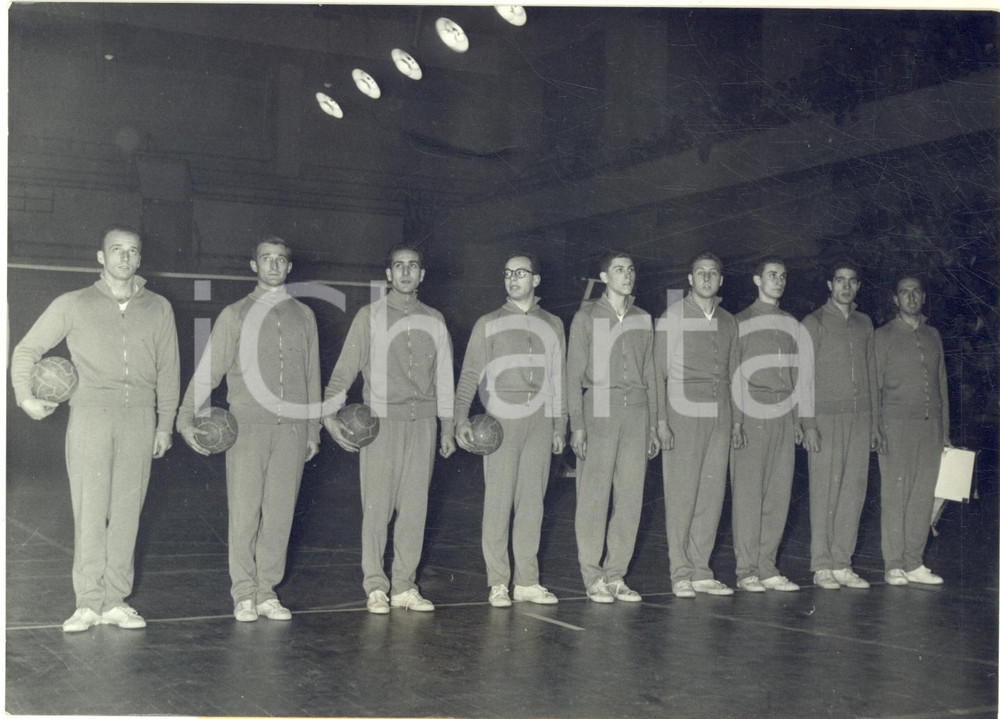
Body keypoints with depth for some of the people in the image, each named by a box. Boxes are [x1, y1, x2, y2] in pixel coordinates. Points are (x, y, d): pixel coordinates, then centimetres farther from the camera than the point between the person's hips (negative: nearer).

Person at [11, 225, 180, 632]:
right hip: (90, 412, -1)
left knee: (127, 511, 0)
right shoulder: (73, 305, 10)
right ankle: (88, 603, -1)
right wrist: (25, 397, 2)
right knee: (90, 510, -6)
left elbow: (168, 369, 16)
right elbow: (28, 349, 15)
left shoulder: (158, 308, 14)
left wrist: (165, 424, 11)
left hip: (139, 415, 2)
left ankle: (116, 602, 6)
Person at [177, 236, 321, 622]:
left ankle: (267, 592, 10)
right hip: (247, 426, -2)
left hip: (291, 429, 2)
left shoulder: (304, 315, 15)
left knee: (279, 513, 2)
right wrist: (186, 416, -7)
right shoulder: (235, 314, 7)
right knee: (244, 511, -3)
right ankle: (244, 594, 5)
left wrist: (313, 429, 15)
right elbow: (208, 370, 3)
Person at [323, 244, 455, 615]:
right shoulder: (370, 316, 4)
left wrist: (448, 426, 14)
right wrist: (330, 413, -9)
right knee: (377, 505, -5)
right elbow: (345, 368, 1)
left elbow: (444, 376, 16)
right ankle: (375, 587, 3)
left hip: (423, 421, 3)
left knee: (414, 507, 2)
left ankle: (405, 586, 10)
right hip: (381, 419, -3)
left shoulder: (434, 320, 13)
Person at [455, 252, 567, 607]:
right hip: (501, 419, -2)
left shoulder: (553, 325, 15)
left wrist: (559, 425, 12)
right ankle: (497, 582, 2)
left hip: (540, 421, 3)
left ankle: (527, 581, 10)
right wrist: (461, 418, -10)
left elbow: (558, 377, 17)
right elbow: (470, 374, 2)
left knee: (532, 502, 4)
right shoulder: (488, 324, 7)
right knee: (498, 501, -4)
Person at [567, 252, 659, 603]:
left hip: (636, 410, 4)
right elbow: (574, 373, 0)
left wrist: (653, 425, 14)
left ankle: (616, 575, 8)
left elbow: (649, 373, 19)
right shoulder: (587, 317, 4)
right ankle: (593, 577, 2)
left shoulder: (643, 320, 16)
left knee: (631, 496, 1)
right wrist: (577, 424, -9)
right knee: (594, 495, -6)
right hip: (599, 409, -4)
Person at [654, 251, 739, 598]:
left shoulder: (728, 322, 15)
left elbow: (731, 373, 18)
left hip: (720, 415, 5)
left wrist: (736, 419, 12)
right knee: (681, 494, -5)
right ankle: (680, 573, 2)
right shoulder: (672, 318, 2)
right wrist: (661, 420, -9)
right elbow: (658, 372, -1)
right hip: (683, 412, -4)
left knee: (712, 494, 3)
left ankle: (701, 571, 10)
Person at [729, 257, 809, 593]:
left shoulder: (791, 324, 18)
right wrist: (735, 420, -10)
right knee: (748, 492, -6)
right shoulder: (741, 322, 3)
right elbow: (732, 374, -2)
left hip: (783, 415, 5)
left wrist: (799, 418, 12)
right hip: (751, 414, -5)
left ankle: (767, 568, 9)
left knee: (778, 494, 3)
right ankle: (747, 570, -1)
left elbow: (797, 374, 19)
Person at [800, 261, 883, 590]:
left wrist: (874, 423, 15)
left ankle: (842, 564, 8)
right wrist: (808, 424, -11)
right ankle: (821, 566, 2)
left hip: (860, 417, 5)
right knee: (824, 491, -5)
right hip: (826, 416, -5)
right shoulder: (814, 323, 1)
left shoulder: (864, 323, 16)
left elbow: (870, 374, 19)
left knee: (853, 491, 2)